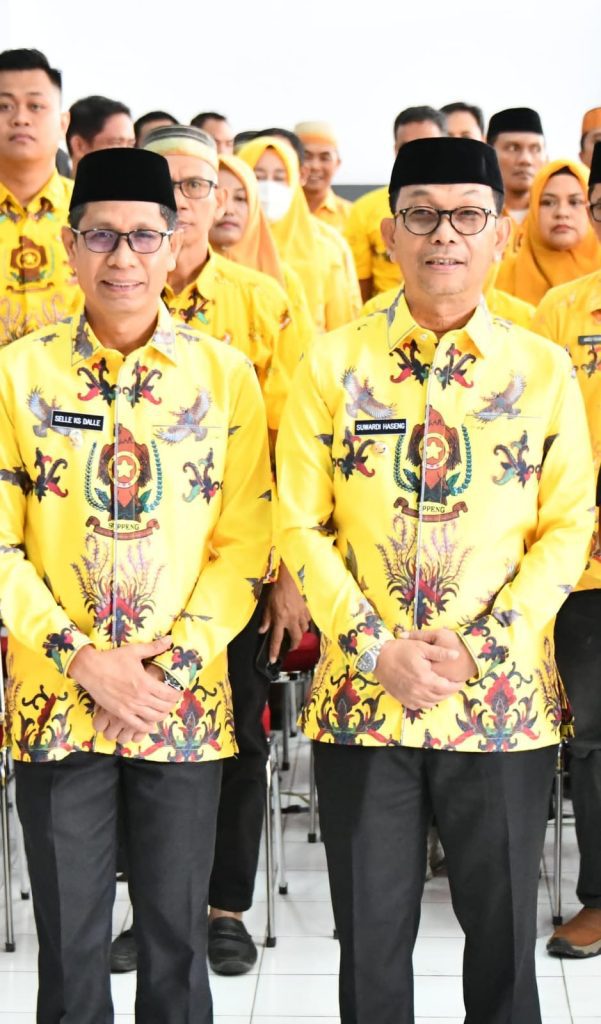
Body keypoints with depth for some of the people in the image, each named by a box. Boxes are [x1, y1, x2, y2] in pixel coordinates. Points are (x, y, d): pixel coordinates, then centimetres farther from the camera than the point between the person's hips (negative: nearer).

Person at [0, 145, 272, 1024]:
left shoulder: (225, 375, 1)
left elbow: (247, 541, 0)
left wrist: (174, 661, -11)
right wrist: (84, 660, -12)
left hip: (187, 705, 0)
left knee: (177, 935, 10)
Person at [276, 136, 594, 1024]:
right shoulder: (333, 366, 0)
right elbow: (300, 526, -2)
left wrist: (481, 645, -12)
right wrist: (378, 649, -12)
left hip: (504, 701, 0)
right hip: (361, 698, 0)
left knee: (503, 931, 11)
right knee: (372, 934, 10)